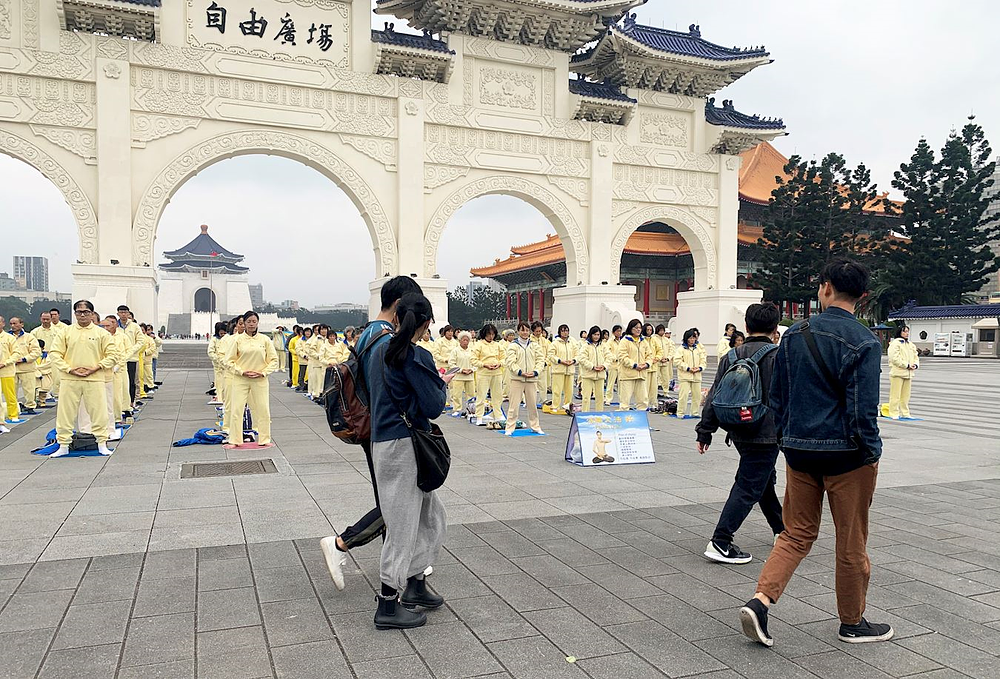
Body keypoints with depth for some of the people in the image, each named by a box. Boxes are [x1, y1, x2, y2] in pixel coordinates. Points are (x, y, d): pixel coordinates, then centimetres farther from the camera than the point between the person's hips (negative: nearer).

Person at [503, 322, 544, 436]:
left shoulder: (534, 346, 10)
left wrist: (535, 372, -8)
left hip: (531, 379, 4)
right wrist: (520, 372, -18)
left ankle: (535, 426, 23)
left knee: (532, 404, 11)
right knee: (514, 405, -4)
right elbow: (510, 362, -9)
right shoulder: (513, 345, -2)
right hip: (517, 379, -4)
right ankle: (510, 428, 3)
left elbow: (540, 360, 8)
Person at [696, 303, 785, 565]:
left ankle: (781, 530, 41)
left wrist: (705, 432, 8)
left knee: (765, 479, 23)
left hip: (740, 434, 6)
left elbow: (714, 398, 3)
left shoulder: (731, 356, 3)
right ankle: (720, 543, -8)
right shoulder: (779, 356, -10)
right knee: (749, 487, -3)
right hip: (766, 435, -6)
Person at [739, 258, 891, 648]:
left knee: (797, 534, 14)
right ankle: (852, 623, 29)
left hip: (799, 450, 4)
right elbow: (863, 408, -15)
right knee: (852, 543, 13)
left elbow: (776, 396, 7)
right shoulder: (864, 342, -12)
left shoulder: (794, 335, 1)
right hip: (847, 454, -4)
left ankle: (760, 601, -1)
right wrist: (870, 455, -4)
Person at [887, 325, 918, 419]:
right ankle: (894, 413, -1)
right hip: (897, 373, -8)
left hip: (908, 373, 8)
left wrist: (915, 364, -1)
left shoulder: (911, 345, 18)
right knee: (895, 395, -5)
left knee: (906, 395, 13)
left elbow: (915, 356, 20)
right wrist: (907, 365, -18)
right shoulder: (895, 343, -8)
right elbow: (895, 358, -17)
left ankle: (905, 413, 20)